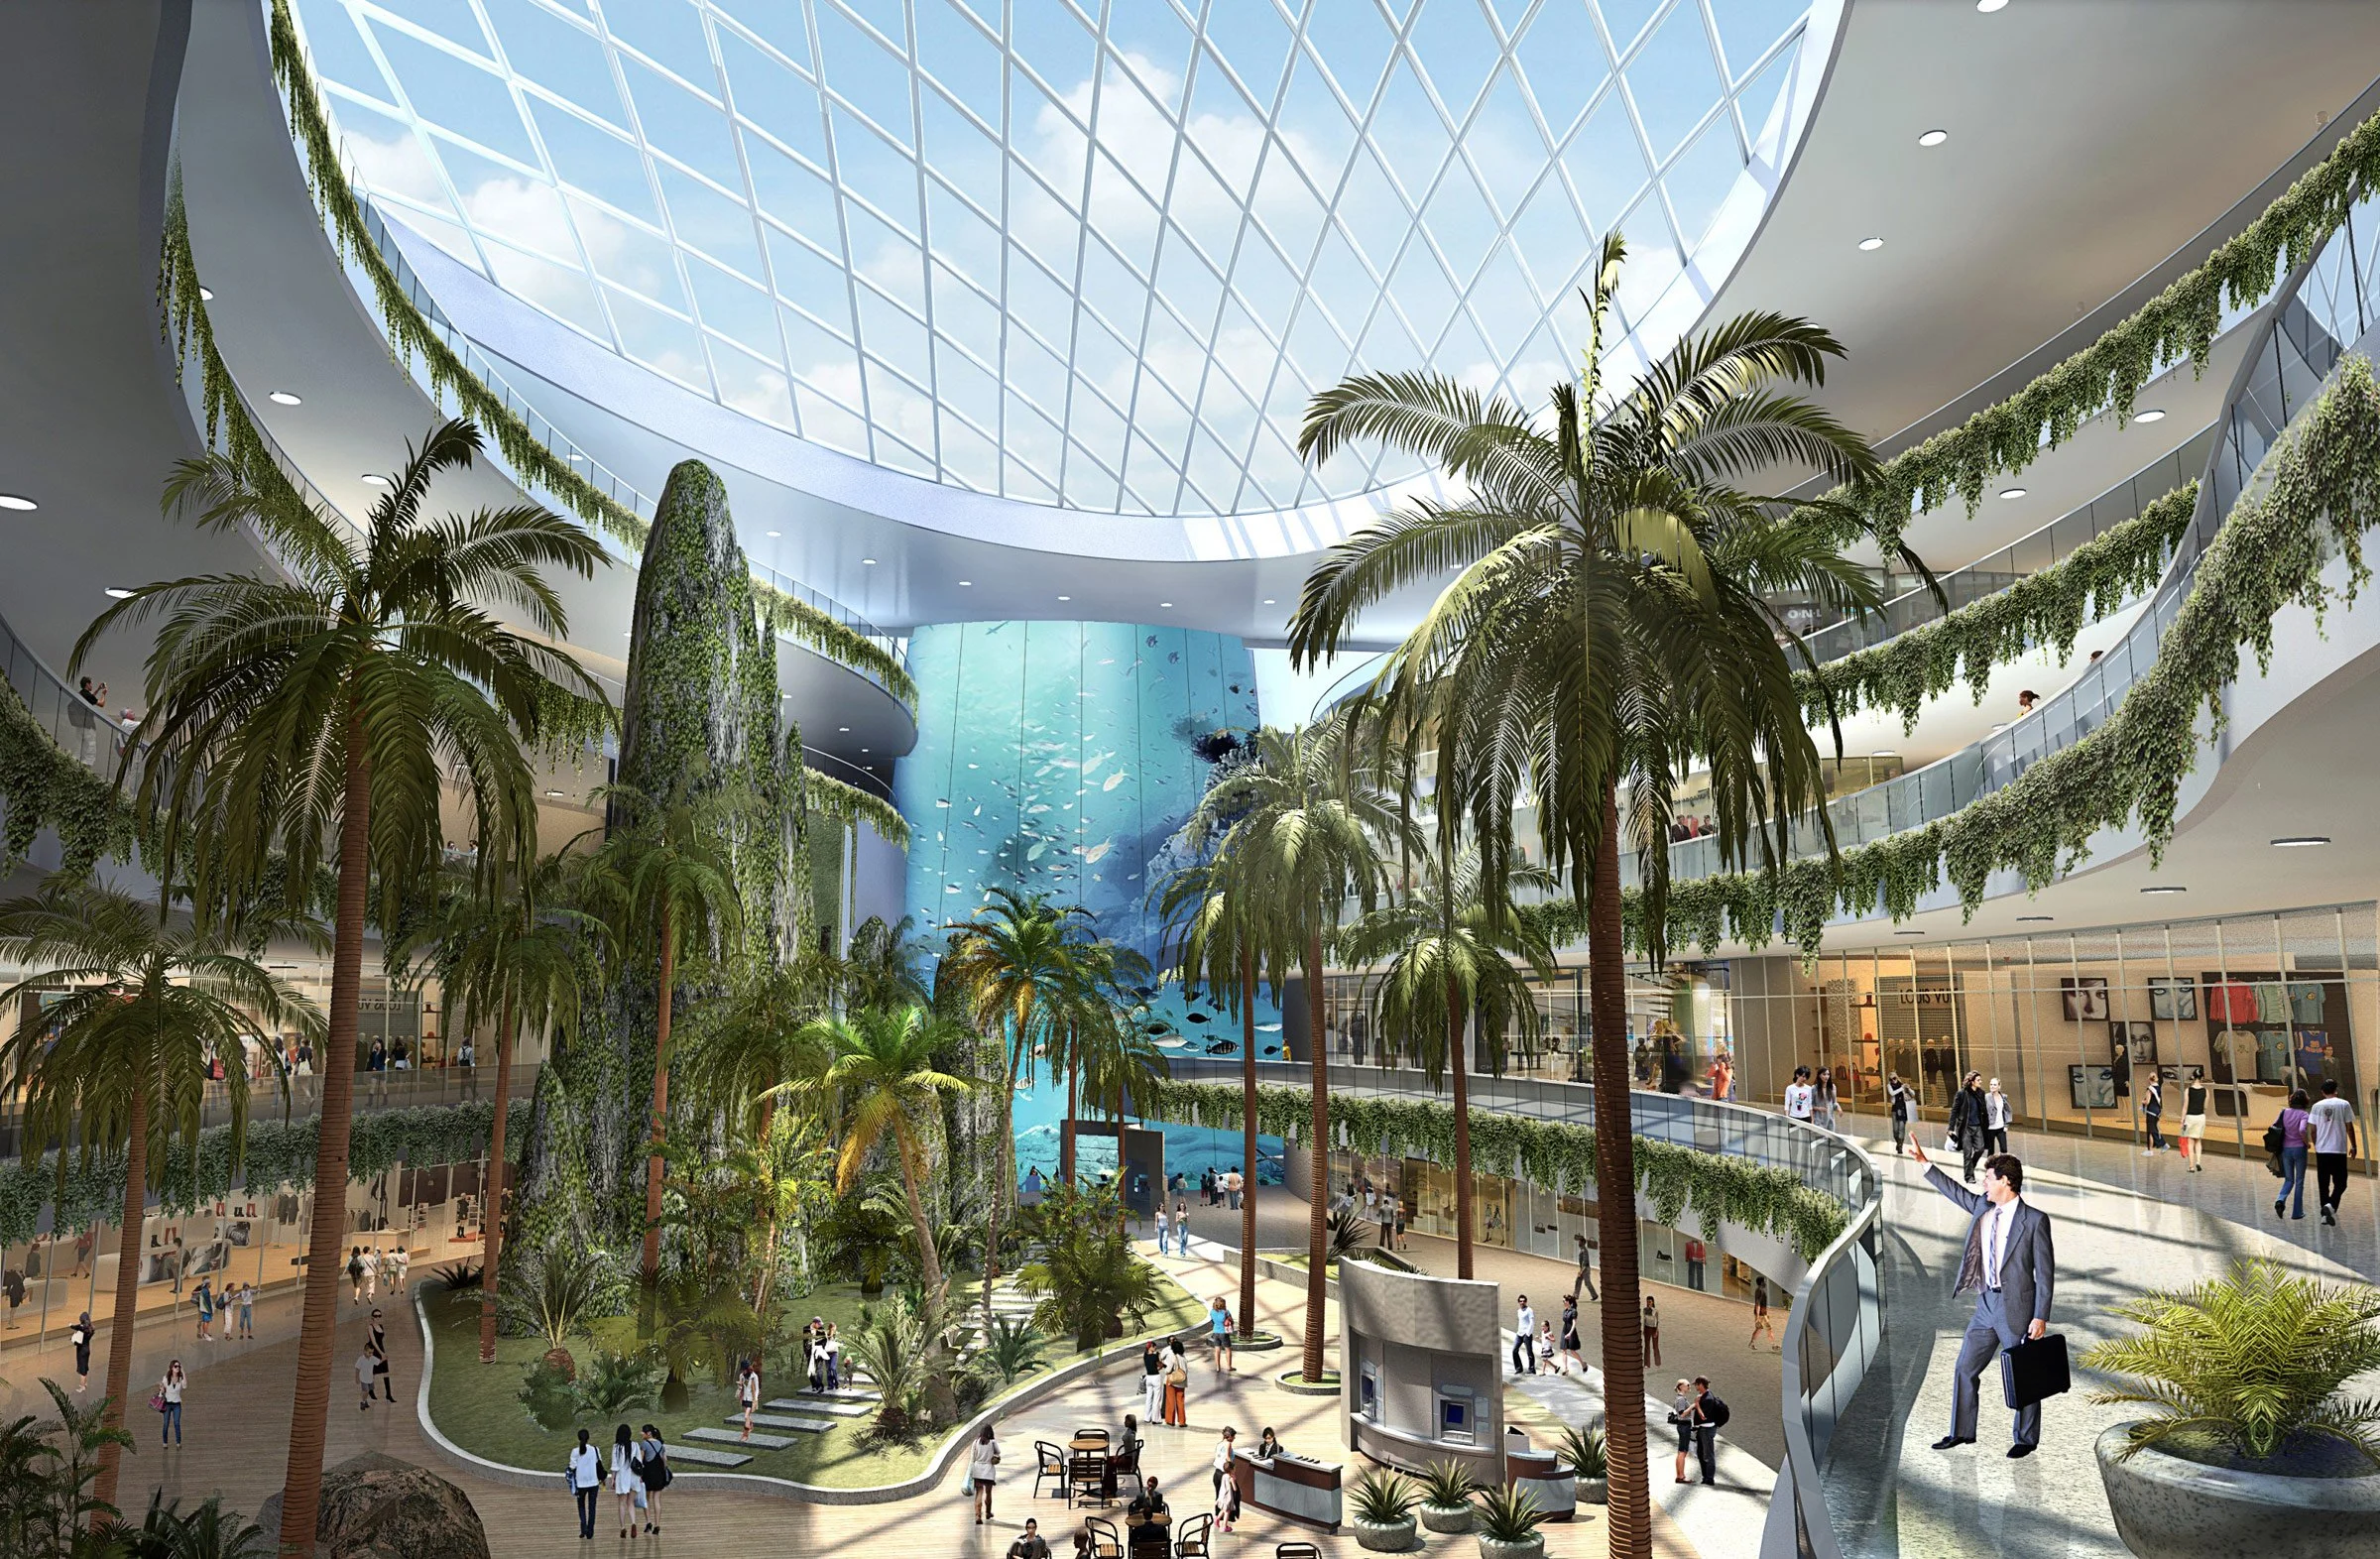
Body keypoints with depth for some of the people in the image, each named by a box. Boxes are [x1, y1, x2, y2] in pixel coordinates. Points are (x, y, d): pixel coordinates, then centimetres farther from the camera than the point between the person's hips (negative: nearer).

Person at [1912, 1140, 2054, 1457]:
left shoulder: (2035, 1219, -12)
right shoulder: (1983, 1208, 5)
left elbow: (2045, 1271, -12)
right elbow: (1957, 1192, 24)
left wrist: (2041, 1317, -14)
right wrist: (1926, 1165, 21)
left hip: (2018, 1309, -6)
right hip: (1986, 1305, 7)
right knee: (1965, 1368, 10)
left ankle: (2026, 1439, 23)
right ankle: (1961, 1432, 21)